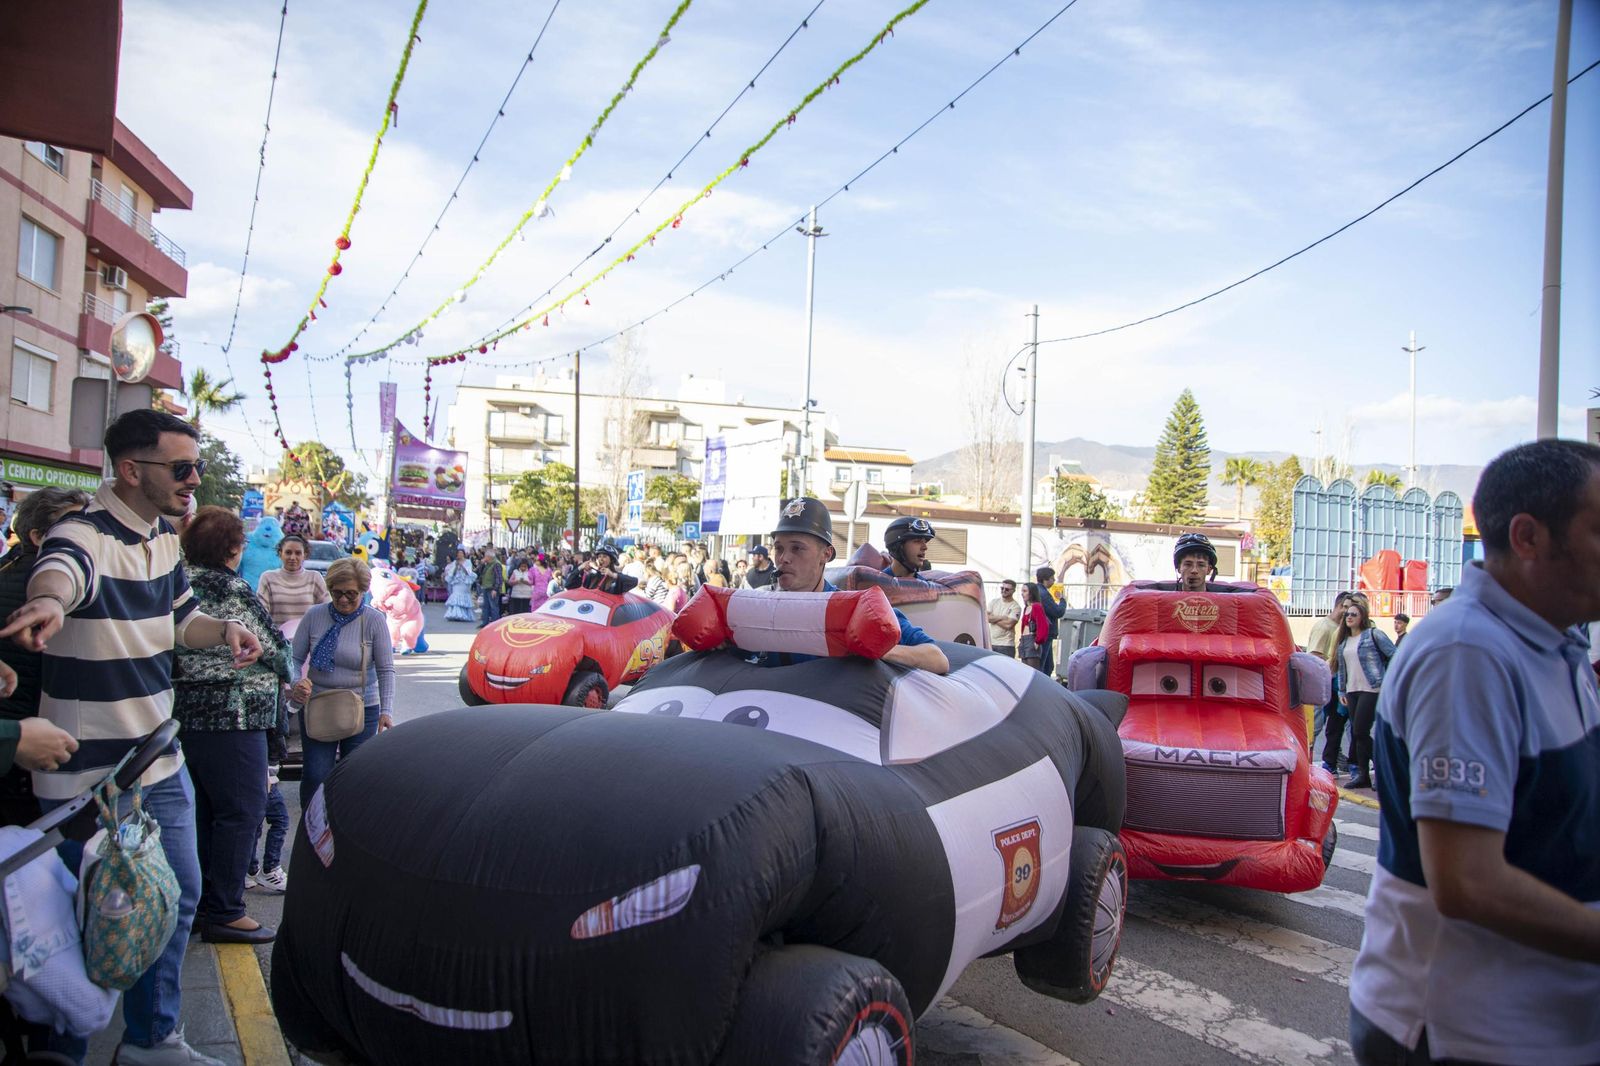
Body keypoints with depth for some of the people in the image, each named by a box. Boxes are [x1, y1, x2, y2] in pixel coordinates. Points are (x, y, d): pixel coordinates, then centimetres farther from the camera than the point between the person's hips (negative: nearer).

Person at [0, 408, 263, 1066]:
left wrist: (225, 630, 0)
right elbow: (63, 566, -45)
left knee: (179, 896, 17)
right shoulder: (84, 535, -20)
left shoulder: (165, 535, 6)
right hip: (87, 777, -8)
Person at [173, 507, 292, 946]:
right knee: (242, 810, -1)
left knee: (204, 808, 18)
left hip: (185, 709, 9)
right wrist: (284, 674, 9)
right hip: (230, 715, -9)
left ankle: (199, 901, 28)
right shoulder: (231, 590, -17)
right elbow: (274, 646, -12)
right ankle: (223, 913, 3)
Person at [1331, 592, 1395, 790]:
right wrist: (1341, 691, 14)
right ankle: (1362, 774, 11)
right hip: (1352, 691, 7)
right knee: (1357, 733, 6)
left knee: (1360, 732, -11)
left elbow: (1394, 656, -5)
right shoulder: (1343, 641, 15)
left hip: (1372, 690, -7)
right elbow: (1341, 668, 19)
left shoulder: (1373, 634, -5)